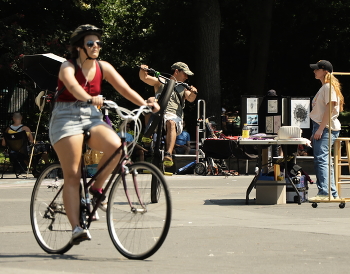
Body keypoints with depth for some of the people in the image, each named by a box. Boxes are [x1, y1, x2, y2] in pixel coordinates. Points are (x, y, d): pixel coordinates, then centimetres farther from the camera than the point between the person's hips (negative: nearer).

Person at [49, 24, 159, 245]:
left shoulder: (103, 68, 6)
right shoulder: (68, 67, -9)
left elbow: (125, 88, -2)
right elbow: (73, 86, -30)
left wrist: (145, 103, -18)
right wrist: (90, 99, -49)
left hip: (92, 119, 4)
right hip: (67, 119, -4)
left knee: (115, 144, -27)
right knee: (72, 176, -12)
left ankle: (97, 189, -5)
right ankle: (76, 228, -14)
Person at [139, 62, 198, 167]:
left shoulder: (183, 88, 28)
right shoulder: (161, 82, 24)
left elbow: (190, 99, 8)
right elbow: (144, 78, 11)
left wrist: (193, 93, -14)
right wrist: (142, 70, -11)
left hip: (175, 117, 1)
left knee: (171, 123, -37)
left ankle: (168, 155, -52)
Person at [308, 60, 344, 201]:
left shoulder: (329, 87, -9)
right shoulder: (324, 88, 21)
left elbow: (330, 108, -18)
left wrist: (320, 129, -21)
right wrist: (315, 131, 21)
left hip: (327, 128, -11)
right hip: (320, 128, 11)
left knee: (321, 159, -17)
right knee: (323, 161, 10)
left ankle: (324, 192, -22)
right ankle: (332, 193, 12)